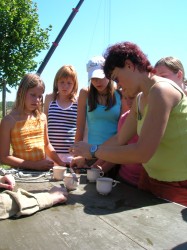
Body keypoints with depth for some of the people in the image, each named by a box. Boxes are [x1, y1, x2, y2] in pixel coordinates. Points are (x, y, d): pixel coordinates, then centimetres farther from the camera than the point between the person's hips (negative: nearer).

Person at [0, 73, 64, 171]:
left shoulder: (42, 117, 7)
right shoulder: (9, 120, -5)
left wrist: (61, 164, 10)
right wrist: (34, 165, -15)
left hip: (42, 171, 3)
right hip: (21, 172, -3)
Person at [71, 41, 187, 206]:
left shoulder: (162, 90, -23)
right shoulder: (140, 99, 7)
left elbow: (142, 152, -30)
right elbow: (120, 140, 11)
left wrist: (93, 151, -21)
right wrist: (85, 157, 6)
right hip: (151, 178, 8)